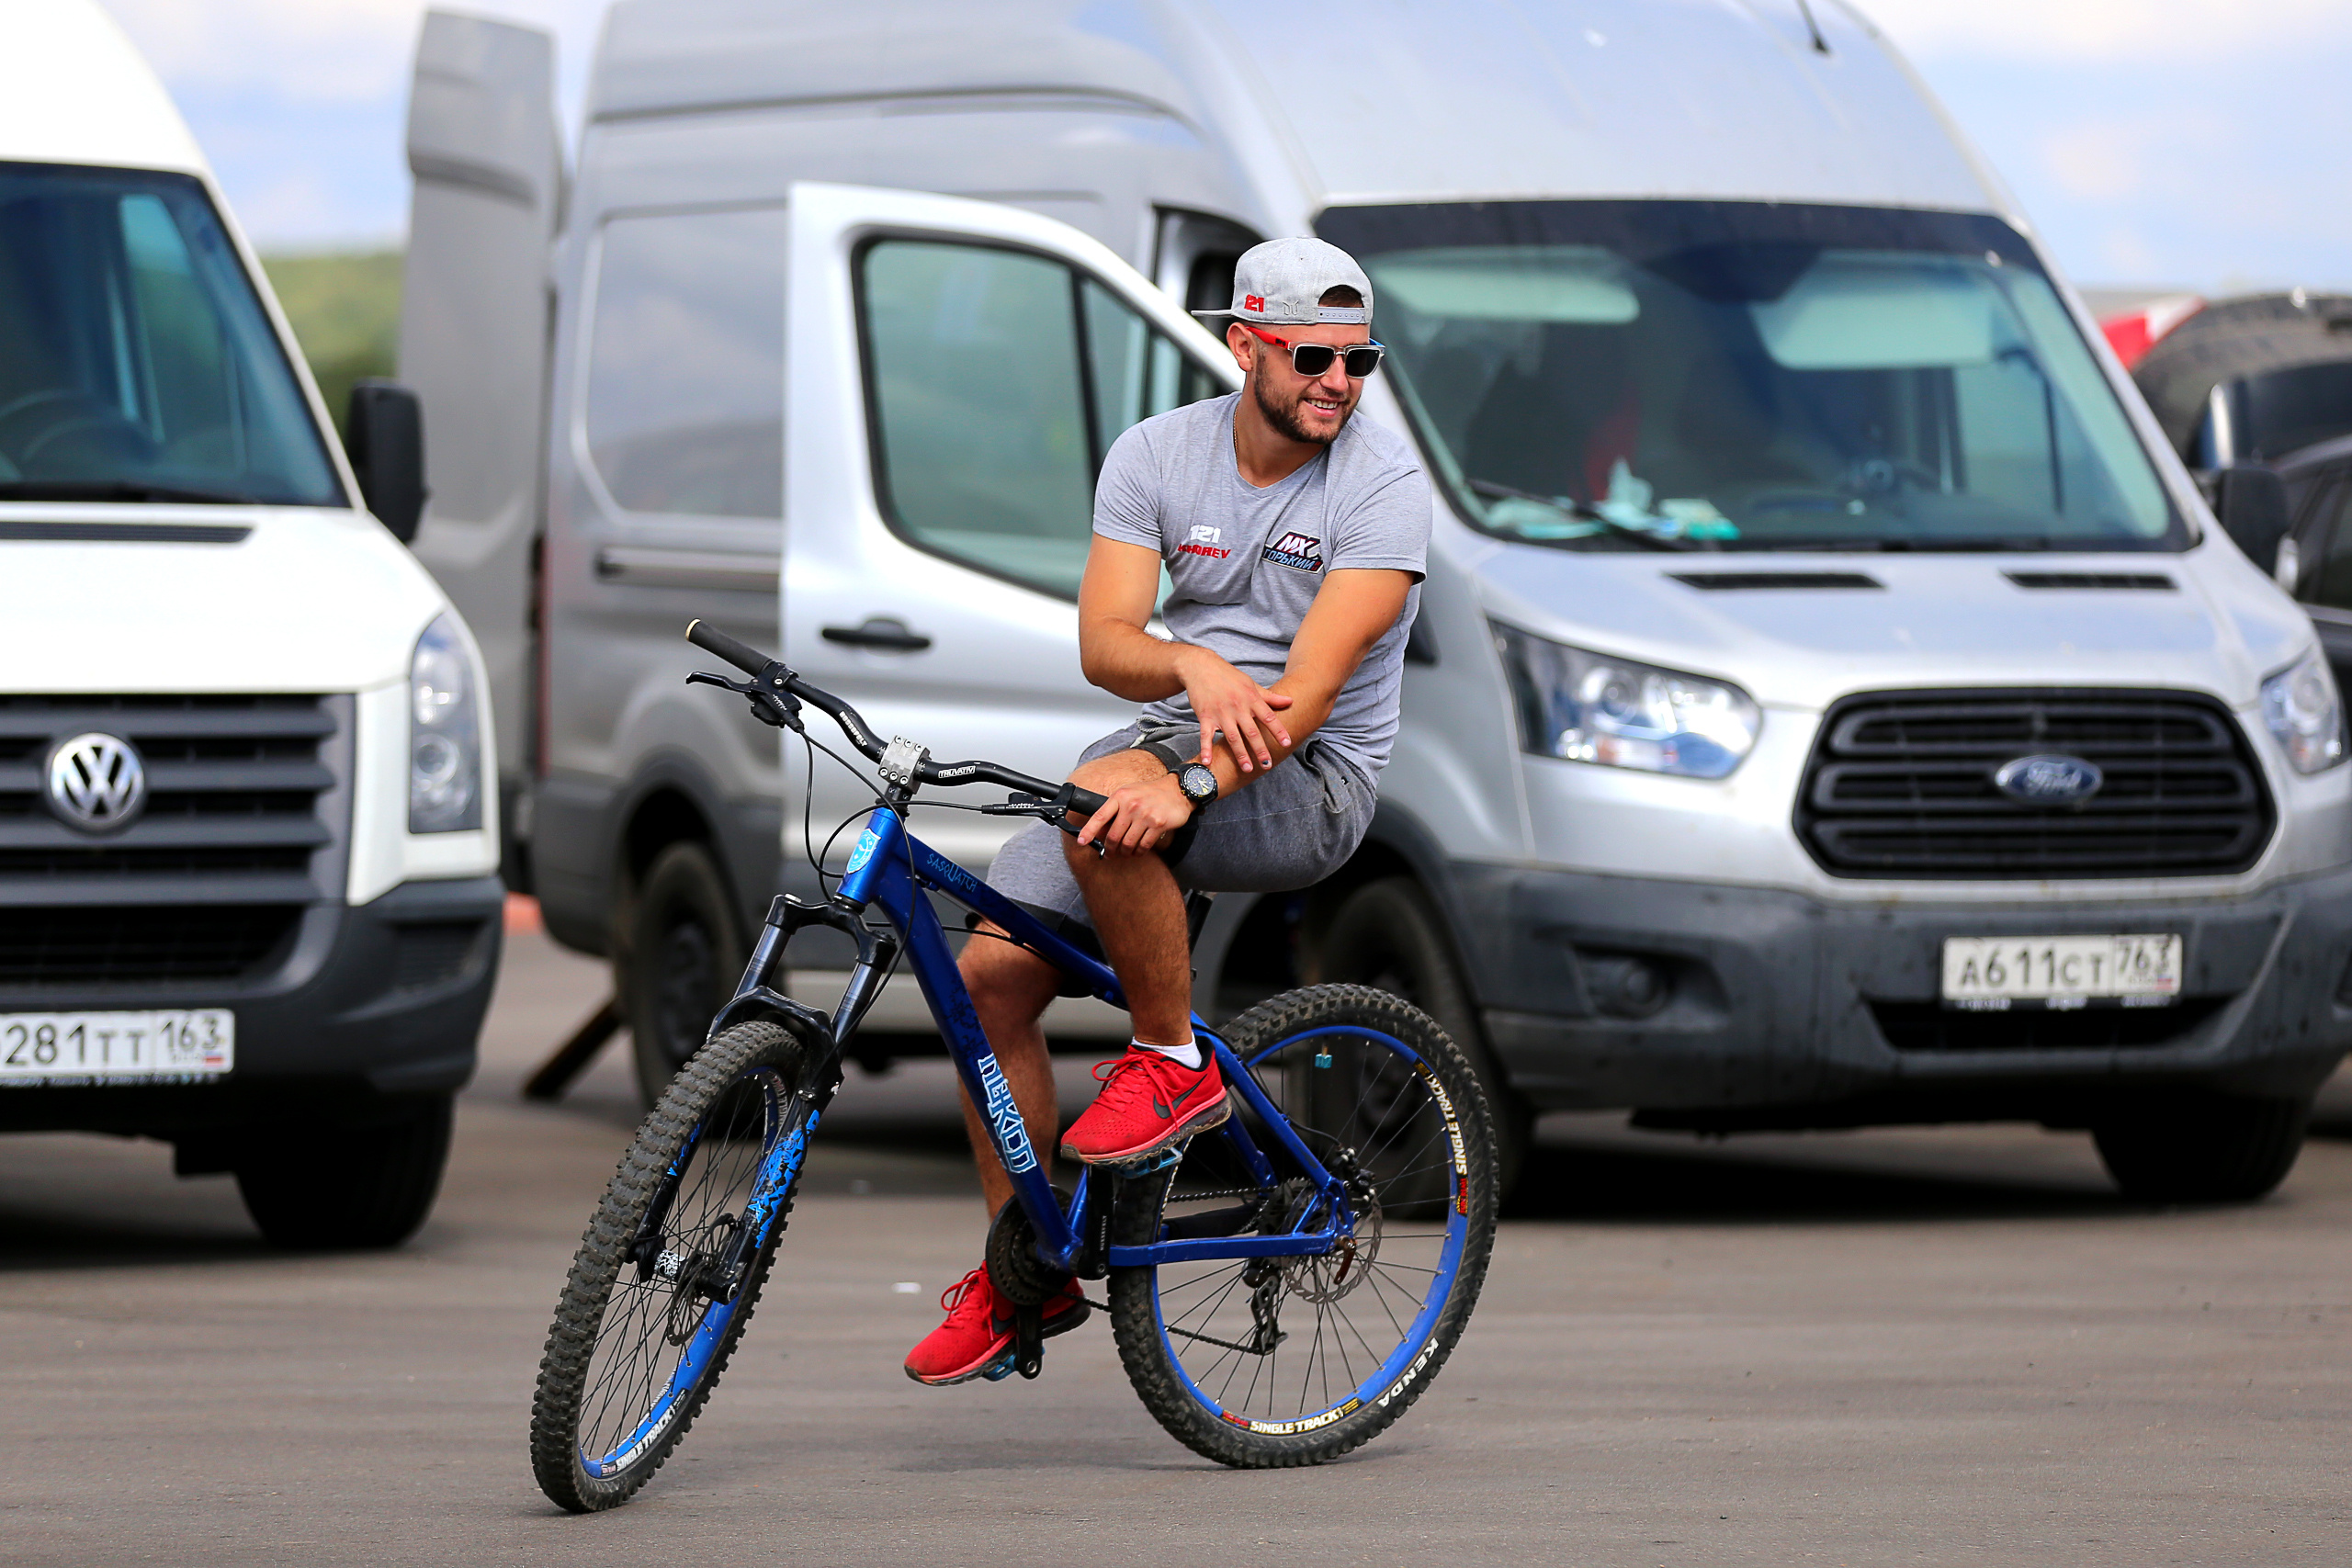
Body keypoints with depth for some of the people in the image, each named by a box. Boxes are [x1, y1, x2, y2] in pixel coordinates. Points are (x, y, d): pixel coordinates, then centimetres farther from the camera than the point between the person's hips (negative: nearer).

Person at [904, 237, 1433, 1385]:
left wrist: (1191, 785, -38)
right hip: (1170, 739, 5)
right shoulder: (1155, 456, 0)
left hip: (1306, 782, -5)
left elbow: (1311, 686, -24)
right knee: (988, 972, -7)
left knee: (1102, 800, -35)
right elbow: (1103, 644, -10)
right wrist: (1193, 665, -33)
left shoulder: (1382, 484, -14)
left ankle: (1174, 1063, -14)